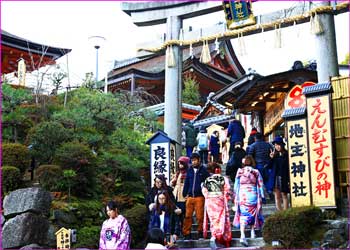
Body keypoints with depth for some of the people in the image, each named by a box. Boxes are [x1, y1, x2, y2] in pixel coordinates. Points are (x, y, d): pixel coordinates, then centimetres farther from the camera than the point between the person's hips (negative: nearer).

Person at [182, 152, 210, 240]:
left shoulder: (204, 170, 2)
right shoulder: (189, 170, 13)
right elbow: (186, 183, 14)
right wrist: (185, 194, 8)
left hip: (199, 197, -3)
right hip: (190, 197, 3)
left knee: (200, 216, -1)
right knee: (187, 216, 0)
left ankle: (200, 232, 12)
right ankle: (186, 234, 5)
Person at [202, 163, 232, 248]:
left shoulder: (207, 179, 7)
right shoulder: (223, 178, -2)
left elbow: (204, 190, 3)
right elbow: (227, 190, -7)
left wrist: (208, 197, 13)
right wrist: (227, 198, 7)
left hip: (209, 202, 3)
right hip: (220, 200, -3)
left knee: (213, 220, 11)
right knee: (221, 220, 2)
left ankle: (214, 237, 6)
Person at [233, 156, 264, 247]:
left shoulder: (240, 172, 2)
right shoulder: (256, 172, 2)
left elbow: (236, 185, 6)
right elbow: (260, 186, 4)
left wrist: (235, 196, 15)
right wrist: (262, 197, 11)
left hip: (242, 195, -1)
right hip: (253, 195, 1)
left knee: (243, 215, -4)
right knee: (253, 213, 20)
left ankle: (242, 236, -18)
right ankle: (252, 232, 27)